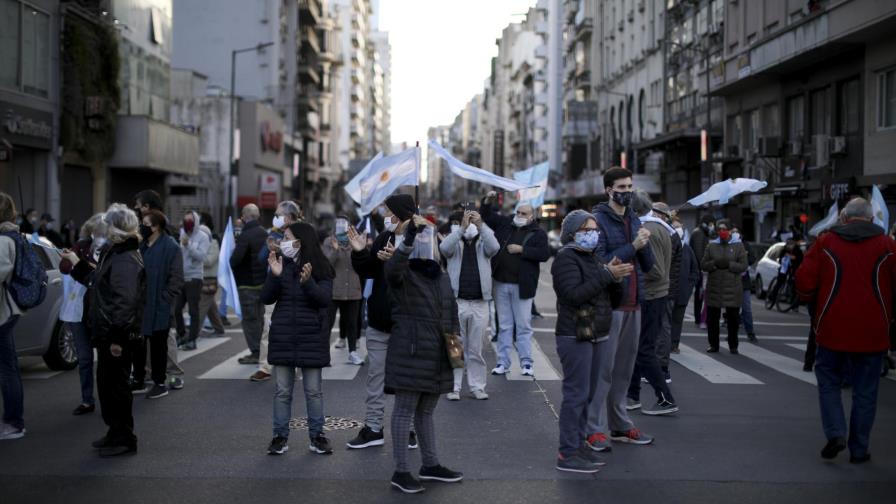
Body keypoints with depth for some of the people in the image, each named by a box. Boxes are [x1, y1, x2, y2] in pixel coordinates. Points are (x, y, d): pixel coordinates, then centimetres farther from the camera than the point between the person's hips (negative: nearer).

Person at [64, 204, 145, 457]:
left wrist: (118, 337, -27)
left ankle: (124, 439, 8)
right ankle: (116, 433, 30)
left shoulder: (126, 260, -20)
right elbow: (96, 282, 27)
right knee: (107, 381, 18)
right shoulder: (114, 254, 13)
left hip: (117, 334, -10)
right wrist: (76, 262, 31)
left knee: (116, 384, -2)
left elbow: (125, 302, -26)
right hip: (105, 332, 10)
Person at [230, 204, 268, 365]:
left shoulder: (245, 236, -18)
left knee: (249, 318, -3)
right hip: (263, 282, 8)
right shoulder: (264, 234, 9)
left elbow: (235, 259, -24)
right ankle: (257, 350, 20)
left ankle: (254, 353, -2)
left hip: (247, 283, -8)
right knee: (259, 317, 14)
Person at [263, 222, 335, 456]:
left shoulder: (320, 268, -4)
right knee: (282, 390, 6)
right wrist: (275, 276, -17)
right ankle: (280, 436, 14)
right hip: (283, 336, 2)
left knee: (313, 390, 5)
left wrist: (308, 282, -30)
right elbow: (267, 299, -1)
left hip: (311, 336, -2)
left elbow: (325, 299, -14)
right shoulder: (281, 265, 3)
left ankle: (317, 435, 14)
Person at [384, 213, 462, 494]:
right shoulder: (402, 274, -7)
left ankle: (430, 465, 26)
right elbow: (392, 267, -32)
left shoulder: (441, 277, 15)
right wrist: (409, 236, -41)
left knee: (426, 411, 16)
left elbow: (451, 313, 22)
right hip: (410, 353, -7)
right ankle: (400, 471, 3)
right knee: (405, 409, -3)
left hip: (437, 356, 7)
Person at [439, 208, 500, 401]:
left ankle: (477, 387, 16)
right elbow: (444, 248, -17)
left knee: (476, 349, 9)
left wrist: (481, 225, -22)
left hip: (479, 304, 1)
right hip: (456, 303, -1)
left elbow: (494, 247, -14)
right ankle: (454, 387, 8)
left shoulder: (483, 243, 8)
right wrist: (462, 227, -24)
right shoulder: (455, 243, 6)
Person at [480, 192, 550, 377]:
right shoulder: (505, 223, 9)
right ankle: (503, 362, 15)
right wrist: (488, 201, -3)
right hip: (501, 283, 4)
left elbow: (544, 254, -14)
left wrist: (522, 249, -16)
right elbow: (487, 215, 15)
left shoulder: (538, 233, -2)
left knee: (524, 326, 3)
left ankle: (526, 363, 10)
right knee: (504, 326, 10)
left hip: (522, 285, -4)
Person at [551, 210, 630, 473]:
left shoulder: (592, 258, 19)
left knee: (587, 393, 13)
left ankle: (579, 443, 21)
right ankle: (568, 454, -6)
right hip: (574, 336, -9)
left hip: (593, 335, 9)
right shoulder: (566, 258, -9)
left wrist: (615, 278, -4)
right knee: (576, 394, -10)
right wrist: (606, 274, -22)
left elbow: (615, 295, 17)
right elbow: (575, 294, -23)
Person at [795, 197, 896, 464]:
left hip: (832, 329, -1)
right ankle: (859, 449, 15)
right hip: (872, 332, 1)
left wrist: (817, 303, 14)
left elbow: (804, 283, -5)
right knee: (865, 392, 10)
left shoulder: (825, 242, -3)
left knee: (828, 383, 15)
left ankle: (836, 433, -2)